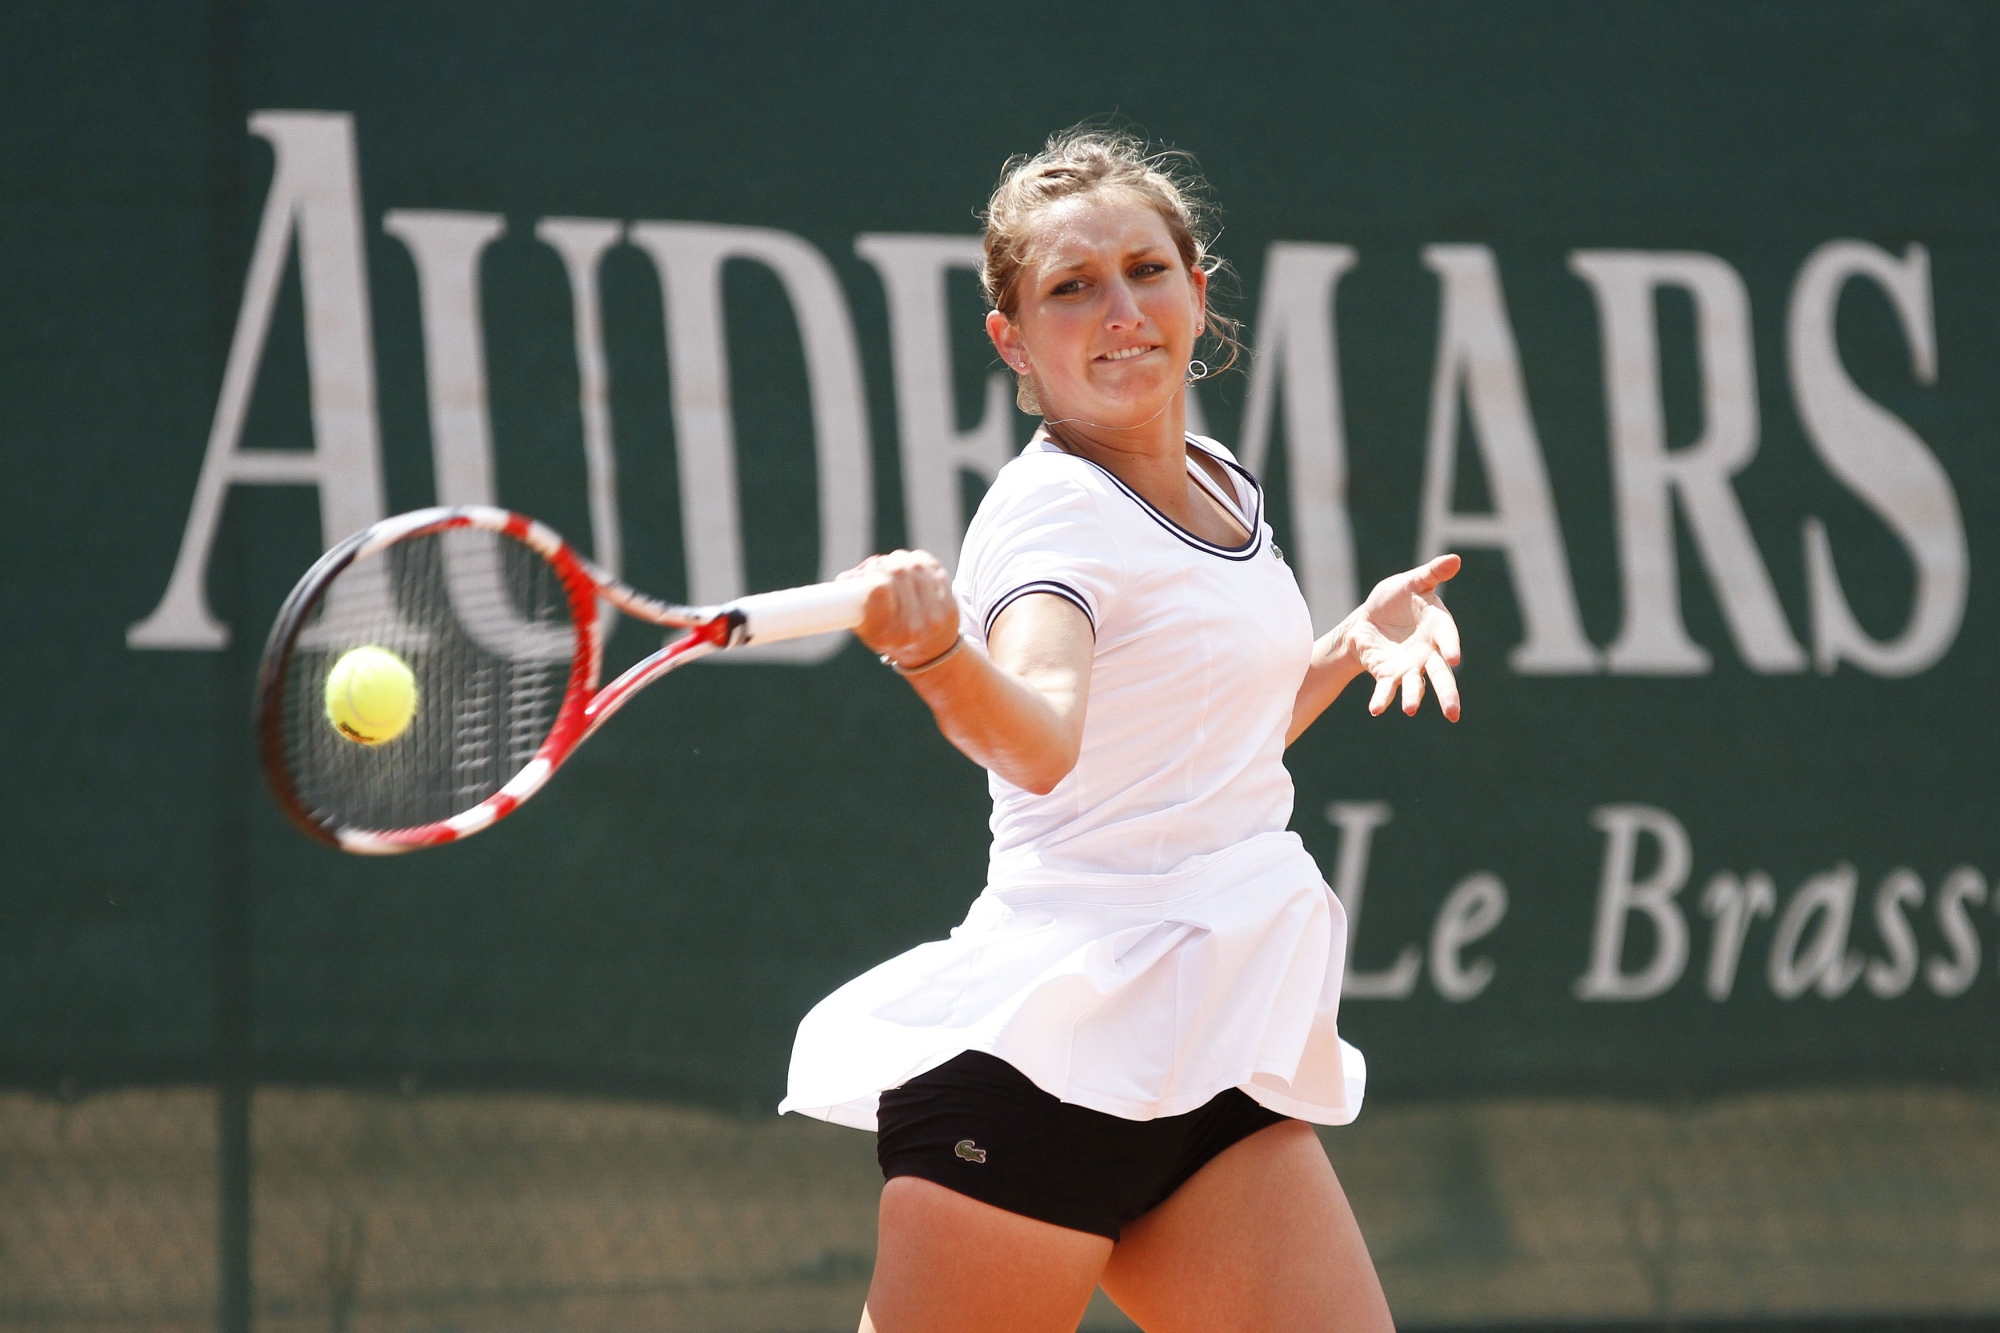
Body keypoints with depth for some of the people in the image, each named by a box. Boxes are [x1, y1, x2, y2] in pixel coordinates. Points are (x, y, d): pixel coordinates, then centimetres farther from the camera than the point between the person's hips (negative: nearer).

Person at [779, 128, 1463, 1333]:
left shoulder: (1224, 485, 13)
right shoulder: (1055, 510, -11)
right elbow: (1040, 745, -32)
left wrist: (1357, 641, 16)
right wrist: (939, 653, -52)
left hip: (1219, 1067, 7)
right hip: (1049, 1054, -7)